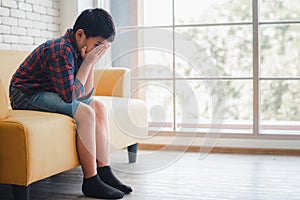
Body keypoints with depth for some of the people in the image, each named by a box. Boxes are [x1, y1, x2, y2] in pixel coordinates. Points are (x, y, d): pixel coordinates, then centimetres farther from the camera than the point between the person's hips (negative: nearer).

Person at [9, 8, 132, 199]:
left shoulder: (79, 49, 2)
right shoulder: (61, 51, -25)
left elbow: (86, 94, 1)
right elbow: (70, 95, -26)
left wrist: (91, 63, -11)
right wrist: (88, 63, -22)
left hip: (49, 93, 9)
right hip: (26, 94, -9)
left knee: (99, 107, -1)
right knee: (85, 113, -25)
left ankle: (105, 173, -4)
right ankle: (91, 182, -18)